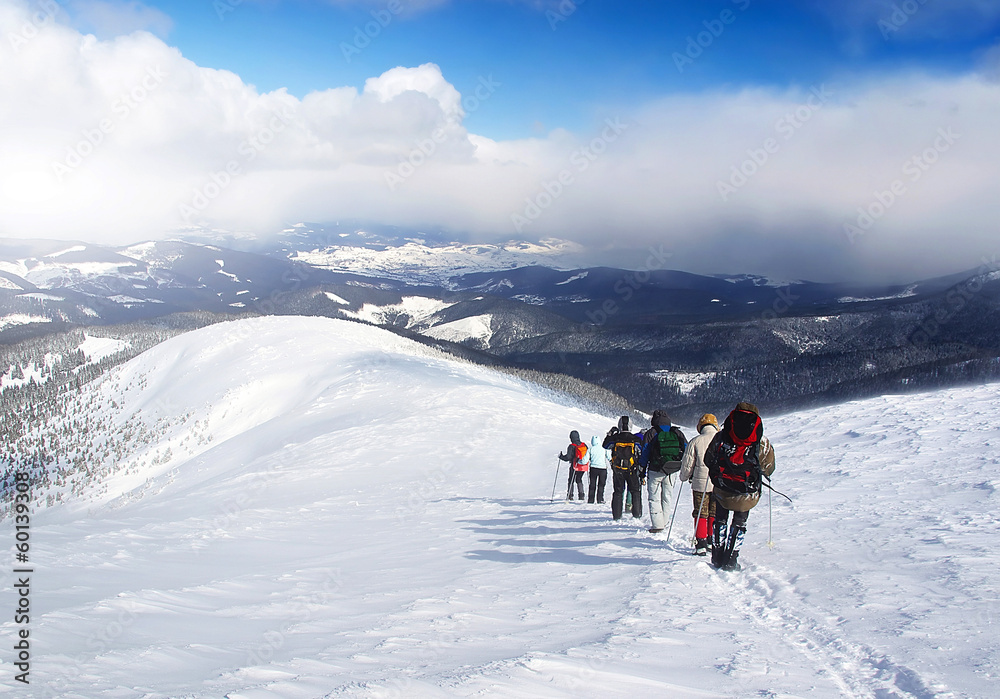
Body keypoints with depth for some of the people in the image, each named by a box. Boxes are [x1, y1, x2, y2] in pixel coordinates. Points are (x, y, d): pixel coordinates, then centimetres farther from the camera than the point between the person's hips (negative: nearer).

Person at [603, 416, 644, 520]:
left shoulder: (614, 438, -7)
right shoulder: (636, 439, -8)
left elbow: (605, 445, 14)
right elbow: (641, 456, -4)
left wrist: (610, 433, 24)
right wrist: (641, 471, 4)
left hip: (617, 470, 1)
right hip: (632, 470, -1)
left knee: (618, 492, 10)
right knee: (635, 492, 11)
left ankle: (617, 515, 8)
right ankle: (637, 514, 9)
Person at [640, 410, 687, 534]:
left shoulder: (650, 433, -1)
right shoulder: (678, 433, 7)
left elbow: (644, 454, -3)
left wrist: (642, 470, 6)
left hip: (655, 472, -3)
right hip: (672, 472, 3)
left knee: (654, 499, 3)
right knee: (667, 498, 15)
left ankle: (657, 525, -5)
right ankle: (665, 523, 17)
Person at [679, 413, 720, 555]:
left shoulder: (695, 442, -4)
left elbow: (687, 463, 1)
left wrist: (684, 477, 19)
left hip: (700, 483, -2)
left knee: (701, 514, 5)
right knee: (715, 514, 14)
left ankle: (701, 544, -1)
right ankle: (712, 541, 21)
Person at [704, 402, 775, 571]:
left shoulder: (720, 437, -1)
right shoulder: (762, 444, -2)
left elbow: (708, 460, 9)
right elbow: (768, 469, 10)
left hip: (721, 489, 1)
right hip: (746, 494, -1)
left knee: (720, 520, 20)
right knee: (739, 524, 15)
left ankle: (717, 557, 21)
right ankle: (730, 561, 12)